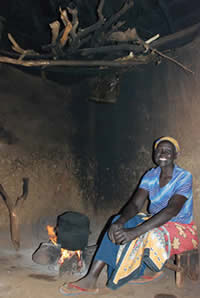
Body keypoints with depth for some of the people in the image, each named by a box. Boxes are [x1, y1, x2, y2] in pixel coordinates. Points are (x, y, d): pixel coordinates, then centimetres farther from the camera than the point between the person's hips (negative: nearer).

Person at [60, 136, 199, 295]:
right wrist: (120, 222, -33)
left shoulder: (184, 178, -17)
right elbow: (135, 204, -9)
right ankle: (91, 279, -20)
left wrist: (135, 232, -41)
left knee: (144, 235, -34)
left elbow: (172, 210, -31)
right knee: (119, 223, -19)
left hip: (181, 229, -5)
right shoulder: (150, 176, 0)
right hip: (155, 222, 5)